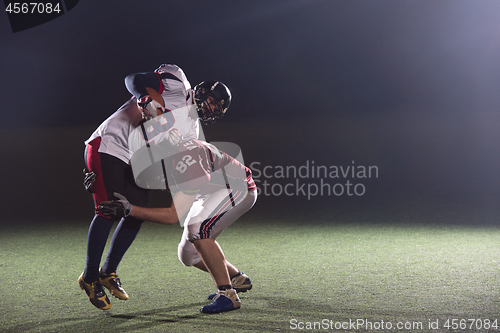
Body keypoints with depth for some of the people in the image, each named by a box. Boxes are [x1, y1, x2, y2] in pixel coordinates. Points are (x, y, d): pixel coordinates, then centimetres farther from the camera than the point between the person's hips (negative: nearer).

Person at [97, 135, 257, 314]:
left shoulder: (187, 161, -38)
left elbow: (174, 215, -35)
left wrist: (128, 210, -40)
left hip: (239, 189, -9)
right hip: (209, 192, 9)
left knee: (196, 229, -31)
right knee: (188, 254, 4)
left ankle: (227, 294, -23)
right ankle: (238, 279, 25)